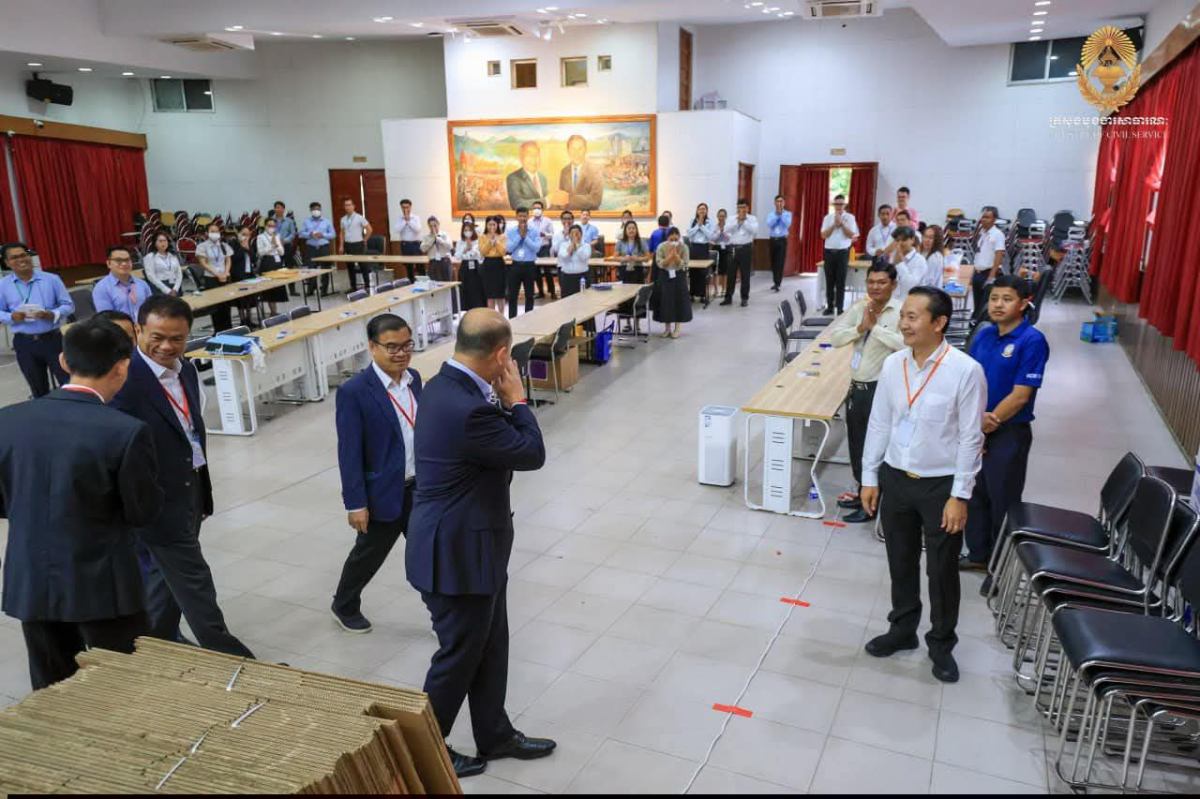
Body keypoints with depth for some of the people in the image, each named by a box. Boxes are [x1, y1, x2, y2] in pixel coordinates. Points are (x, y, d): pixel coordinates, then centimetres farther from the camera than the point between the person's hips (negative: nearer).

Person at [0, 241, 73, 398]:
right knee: (38, 389, 14)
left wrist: (53, 315, -19)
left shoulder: (51, 279, -2)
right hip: (24, 343, 2)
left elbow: (68, 305, -1)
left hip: (52, 339, -2)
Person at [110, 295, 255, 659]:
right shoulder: (125, 380, -23)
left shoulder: (187, 369, 3)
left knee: (168, 574, 22)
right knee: (194, 582, 4)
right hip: (158, 500, -8)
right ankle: (229, 656, 17)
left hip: (190, 490, 8)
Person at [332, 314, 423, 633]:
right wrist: (355, 503, -15)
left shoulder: (413, 378, 1)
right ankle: (344, 607, 43)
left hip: (421, 487, 5)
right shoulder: (354, 391, -19)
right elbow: (349, 453, -16)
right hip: (383, 493, -5)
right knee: (368, 555, 17)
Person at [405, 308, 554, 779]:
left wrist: (502, 401, 0)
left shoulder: (446, 385, 2)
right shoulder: (467, 409, -31)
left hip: (470, 542, 10)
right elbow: (532, 453, -18)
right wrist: (516, 399, -9)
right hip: (457, 551, -10)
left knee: (490, 646, 22)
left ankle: (494, 735, 40)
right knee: (459, 654, 11)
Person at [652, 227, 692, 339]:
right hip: (665, 276, 1)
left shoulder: (684, 247, -10)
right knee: (665, 301, 3)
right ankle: (667, 328, 15)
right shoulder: (661, 247, -9)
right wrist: (670, 255, -25)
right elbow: (660, 264, -14)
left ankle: (677, 328, 11)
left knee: (679, 300, 1)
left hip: (679, 276, -1)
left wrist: (676, 254, -26)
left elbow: (683, 264, -14)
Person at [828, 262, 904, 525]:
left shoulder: (901, 311, -12)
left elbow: (906, 343, -28)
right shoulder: (859, 308, 6)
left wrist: (874, 327, -22)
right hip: (857, 386, 7)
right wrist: (860, 328, -13)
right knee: (856, 444, 19)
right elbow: (834, 336, 2)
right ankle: (863, 493, 37)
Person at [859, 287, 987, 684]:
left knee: (942, 570, 11)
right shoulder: (892, 364, -4)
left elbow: (970, 438, -13)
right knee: (901, 562, 19)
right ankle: (902, 630, 40)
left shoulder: (965, 371, -17)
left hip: (940, 485, -4)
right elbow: (879, 424, 4)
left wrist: (960, 496, -13)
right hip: (895, 478, 4)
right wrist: (869, 477, 6)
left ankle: (941, 644, 33)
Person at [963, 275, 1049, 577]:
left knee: (1003, 501, 7)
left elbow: (1020, 395, -18)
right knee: (975, 494, 18)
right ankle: (978, 554, 36)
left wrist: (986, 425, -13)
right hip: (975, 429, 6)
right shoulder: (983, 334, 3)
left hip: (1009, 434, -6)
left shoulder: (1032, 341, -16)